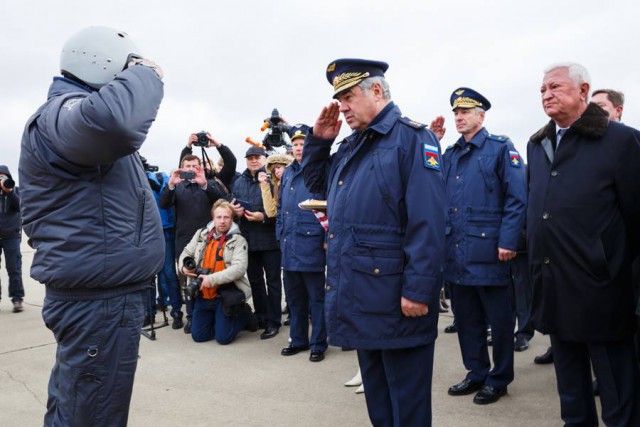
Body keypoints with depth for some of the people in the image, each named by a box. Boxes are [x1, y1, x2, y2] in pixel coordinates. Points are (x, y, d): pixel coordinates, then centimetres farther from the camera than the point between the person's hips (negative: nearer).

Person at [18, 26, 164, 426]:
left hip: (97, 292, 11)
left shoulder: (70, 112, 19)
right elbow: (115, 121, -40)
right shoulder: (62, 112, -17)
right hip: (101, 298, -11)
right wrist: (146, 75, -24)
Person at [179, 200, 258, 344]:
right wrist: (184, 266, -8)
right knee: (198, 336, 8)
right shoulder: (201, 234, 5)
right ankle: (218, 318, 33)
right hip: (203, 294, 5)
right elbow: (186, 252, 15)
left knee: (223, 337, -7)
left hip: (226, 295, -5)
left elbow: (239, 268, -21)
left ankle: (244, 315, 19)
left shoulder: (238, 240, -10)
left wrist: (212, 279, -28)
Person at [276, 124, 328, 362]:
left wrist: (327, 239, -15)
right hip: (288, 246, 7)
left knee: (316, 298, 4)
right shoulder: (287, 173, 14)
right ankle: (298, 340, 29)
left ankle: (318, 344, 16)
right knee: (294, 297, 16)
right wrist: (280, 234, 14)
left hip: (311, 245, -7)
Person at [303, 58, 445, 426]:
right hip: (358, 294, 8)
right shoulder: (352, 146, 15)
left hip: (395, 296, -8)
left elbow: (427, 222, -18)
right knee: (376, 390, 21)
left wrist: (418, 290, -23)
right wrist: (319, 139, 11)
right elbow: (316, 182, 27)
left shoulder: (411, 138, -11)